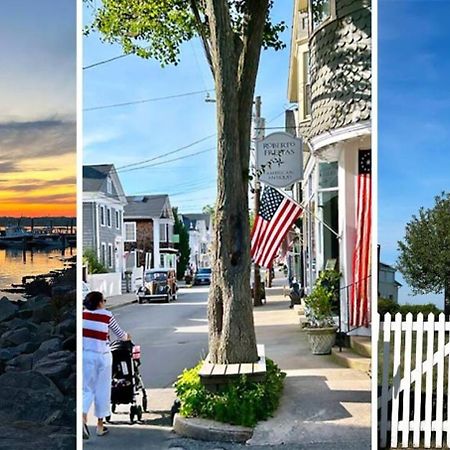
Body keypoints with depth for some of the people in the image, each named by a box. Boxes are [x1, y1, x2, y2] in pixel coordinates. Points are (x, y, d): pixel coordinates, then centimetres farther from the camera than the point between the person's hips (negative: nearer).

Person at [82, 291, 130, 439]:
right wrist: (127, 337, 29)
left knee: (86, 389, 8)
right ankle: (100, 425, 18)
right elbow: (119, 333, 8)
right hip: (102, 355, -2)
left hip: (85, 355, 2)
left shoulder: (82, 314, 2)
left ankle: (83, 418, -16)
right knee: (102, 390, 11)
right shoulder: (107, 315, -3)